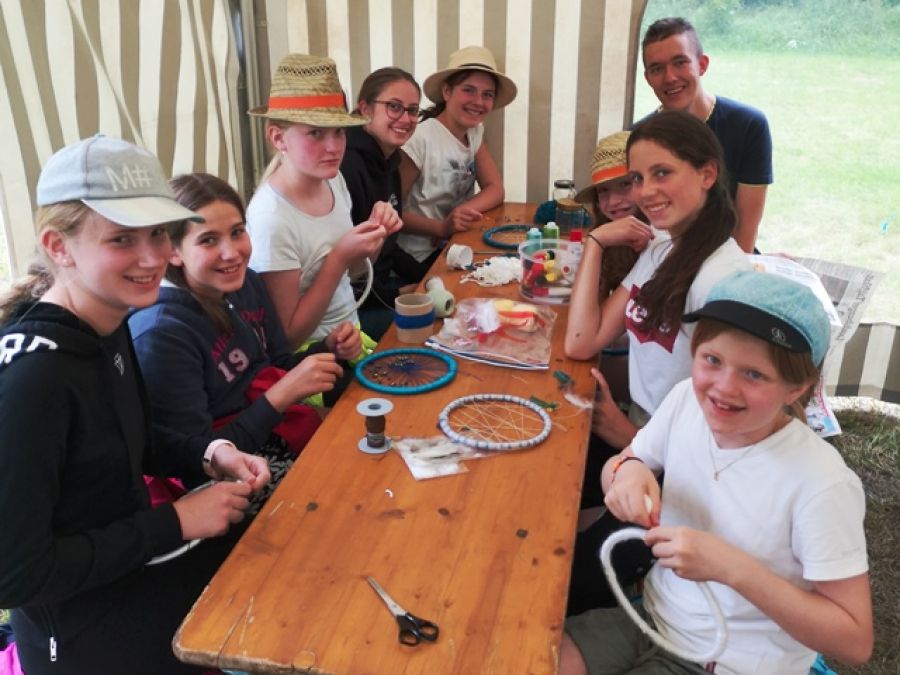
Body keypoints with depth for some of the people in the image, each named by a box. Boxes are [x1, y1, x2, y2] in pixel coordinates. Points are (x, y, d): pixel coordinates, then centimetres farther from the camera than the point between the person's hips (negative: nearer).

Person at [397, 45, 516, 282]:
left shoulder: (475, 132, 5)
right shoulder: (420, 139, -21)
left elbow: (495, 189, 2)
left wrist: (464, 210, -18)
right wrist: (442, 227, -31)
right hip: (421, 258, -7)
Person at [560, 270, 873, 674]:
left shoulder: (821, 485, -25)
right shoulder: (687, 399, -10)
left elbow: (855, 642, -19)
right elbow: (621, 462, 7)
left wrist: (732, 567, -31)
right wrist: (628, 470, -18)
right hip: (654, 619, 5)